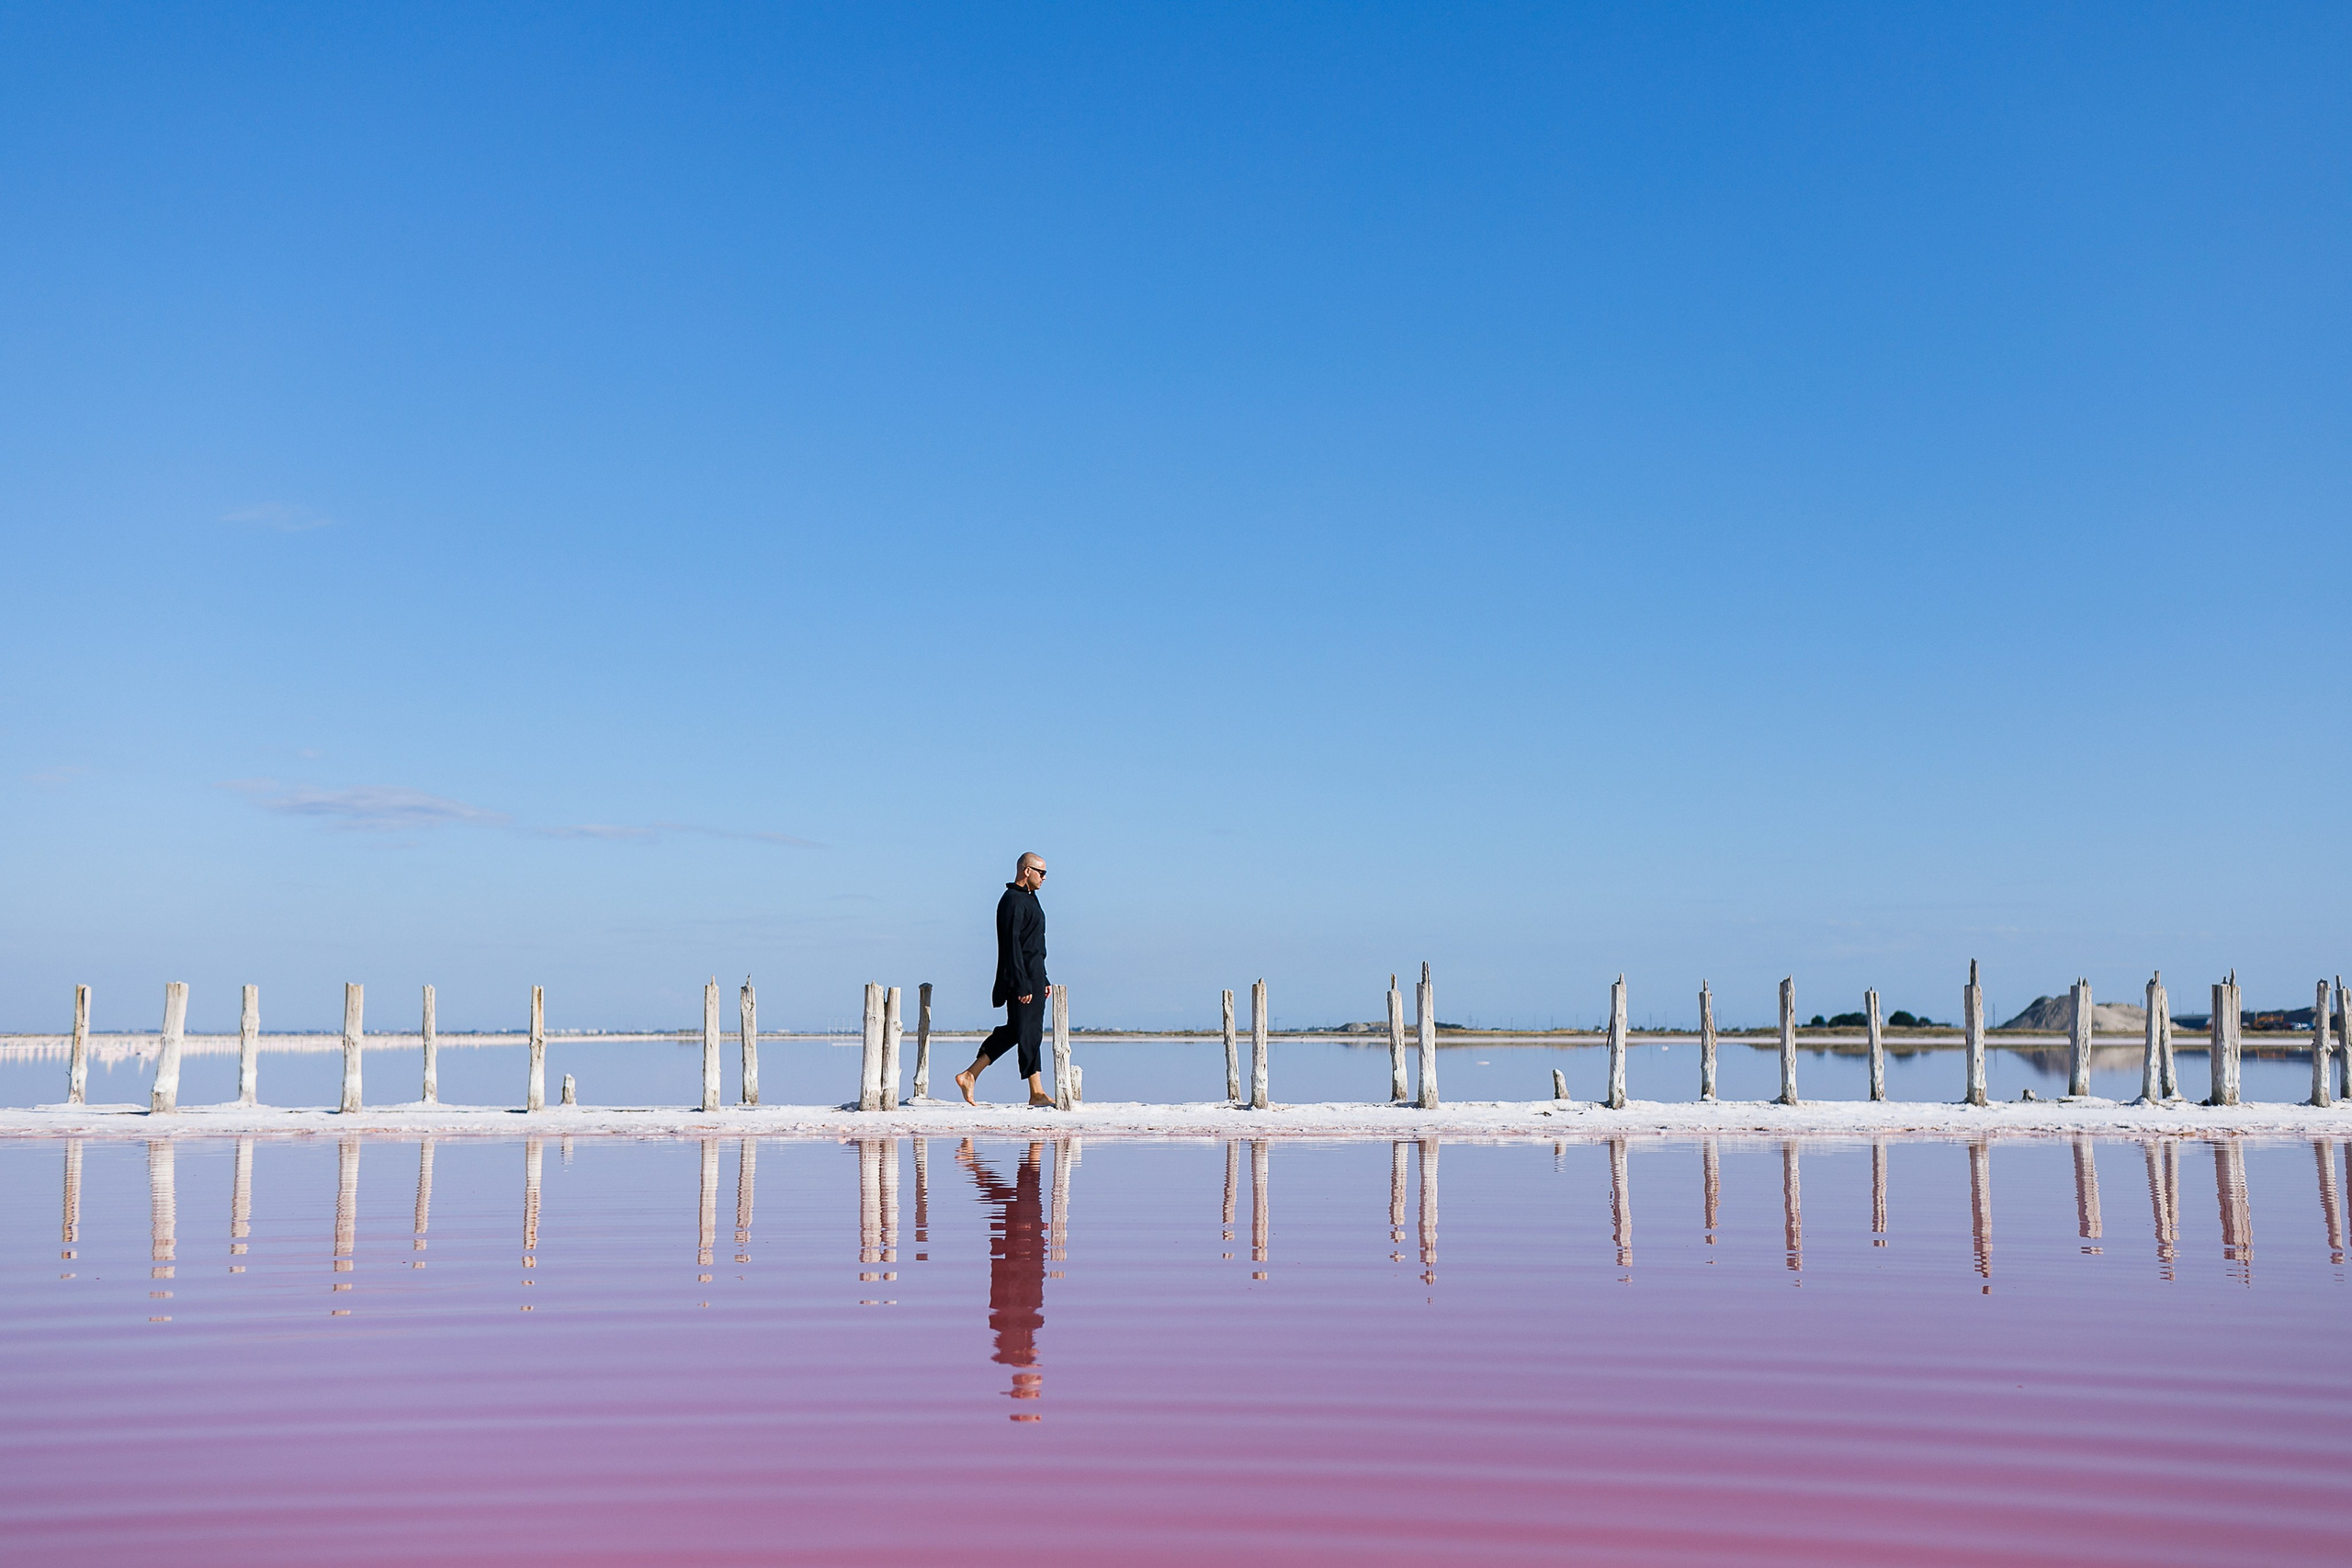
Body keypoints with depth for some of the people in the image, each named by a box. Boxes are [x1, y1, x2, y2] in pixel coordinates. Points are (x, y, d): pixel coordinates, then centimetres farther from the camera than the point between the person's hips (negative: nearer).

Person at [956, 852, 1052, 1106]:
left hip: (1032, 977, 10)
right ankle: (1036, 1093, 0)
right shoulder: (1012, 901, -14)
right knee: (1029, 1032, -5)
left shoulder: (1029, 898, 19)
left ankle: (970, 1075, 14)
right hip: (1021, 978, -10)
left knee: (1013, 1031, 12)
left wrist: (1043, 980, 22)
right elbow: (1012, 946, -20)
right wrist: (1022, 985, -24)